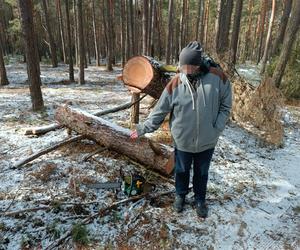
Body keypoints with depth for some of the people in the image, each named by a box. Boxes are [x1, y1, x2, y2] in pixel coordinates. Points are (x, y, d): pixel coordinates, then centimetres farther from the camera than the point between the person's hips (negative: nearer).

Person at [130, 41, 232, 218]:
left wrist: (217, 128, -11)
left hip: (207, 141, 0)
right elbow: (160, 110, -7)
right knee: (181, 170, 21)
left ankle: (200, 199, 45)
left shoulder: (218, 76, -13)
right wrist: (144, 129, -7)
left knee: (202, 173, 21)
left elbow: (225, 106, -3)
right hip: (182, 140, 0)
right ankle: (181, 195, 47)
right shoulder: (176, 83, -12)